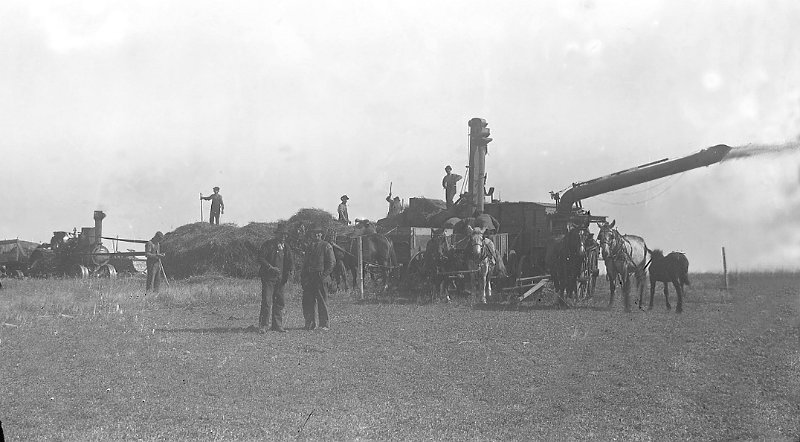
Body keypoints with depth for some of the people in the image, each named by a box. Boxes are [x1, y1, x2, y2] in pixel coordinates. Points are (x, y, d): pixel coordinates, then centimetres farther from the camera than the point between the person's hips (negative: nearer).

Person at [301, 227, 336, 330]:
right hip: (309, 276, 5)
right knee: (307, 300, 2)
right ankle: (310, 323, 9)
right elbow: (305, 262, 21)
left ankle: (324, 324, 2)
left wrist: (325, 274, -13)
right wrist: (303, 277, 11)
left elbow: (332, 261, -3)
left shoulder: (326, 246, 1)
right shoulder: (310, 246, 18)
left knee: (322, 300, -3)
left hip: (320, 276, -5)